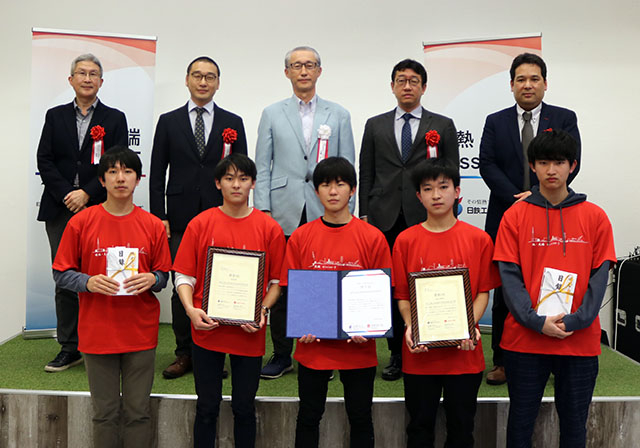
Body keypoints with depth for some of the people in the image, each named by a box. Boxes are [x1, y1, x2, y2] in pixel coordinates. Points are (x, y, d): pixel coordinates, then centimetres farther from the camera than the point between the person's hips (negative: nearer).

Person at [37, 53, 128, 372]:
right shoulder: (55, 116, 14)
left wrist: (87, 194, -11)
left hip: (99, 208, -2)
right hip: (61, 210, 2)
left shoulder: (115, 119, 7)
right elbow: (44, 160, 6)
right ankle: (69, 348, 14)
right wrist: (66, 195, -8)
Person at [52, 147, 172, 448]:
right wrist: (89, 282, -17)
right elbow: (61, 274, 1)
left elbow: (163, 275, 9)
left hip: (141, 333, 1)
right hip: (97, 332, 0)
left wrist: (151, 279, -13)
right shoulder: (81, 222, -3)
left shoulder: (153, 226, 0)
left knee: (138, 411, 8)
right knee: (105, 412, 11)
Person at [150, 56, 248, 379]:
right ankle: (184, 353, 15)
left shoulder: (233, 123, 9)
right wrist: (159, 216, -1)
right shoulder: (169, 122, 9)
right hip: (181, 218, 1)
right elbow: (157, 173, 7)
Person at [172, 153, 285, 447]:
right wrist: (191, 309, -14)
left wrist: (263, 311, -12)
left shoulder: (269, 229, 0)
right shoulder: (200, 224, 0)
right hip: (207, 331, 0)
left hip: (249, 334, 0)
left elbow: (276, 282, 3)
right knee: (207, 407, 11)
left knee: (244, 407, 12)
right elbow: (184, 275, 2)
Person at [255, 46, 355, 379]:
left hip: (325, 214, 0)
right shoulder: (272, 114, 11)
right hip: (284, 214, 0)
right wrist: (262, 209, -2)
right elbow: (262, 166, 7)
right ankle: (281, 355, 16)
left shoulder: (338, 115, 11)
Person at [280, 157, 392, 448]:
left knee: (360, 418, 13)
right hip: (312, 345, 1)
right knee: (308, 417, 15)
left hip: (358, 347, -1)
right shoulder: (301, 237, 0)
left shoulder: (372, 238, -4)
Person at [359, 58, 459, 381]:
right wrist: (364, 214, 4)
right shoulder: (375, 126, 14)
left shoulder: (443, 126, 10)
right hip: (386, 220, 2)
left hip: (428, 220, -1)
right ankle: (397, 355, 14)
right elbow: (366, 174, 11)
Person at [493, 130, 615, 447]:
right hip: (524, 338, -1)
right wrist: (537, 321, -14)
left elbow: (599, 275, -1)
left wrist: (576, 321, -13)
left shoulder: (594, 217, 3)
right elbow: (509, 276, -4)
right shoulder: (515, 216, 0)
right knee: (520, 422, 10)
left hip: (580, 340, 1)